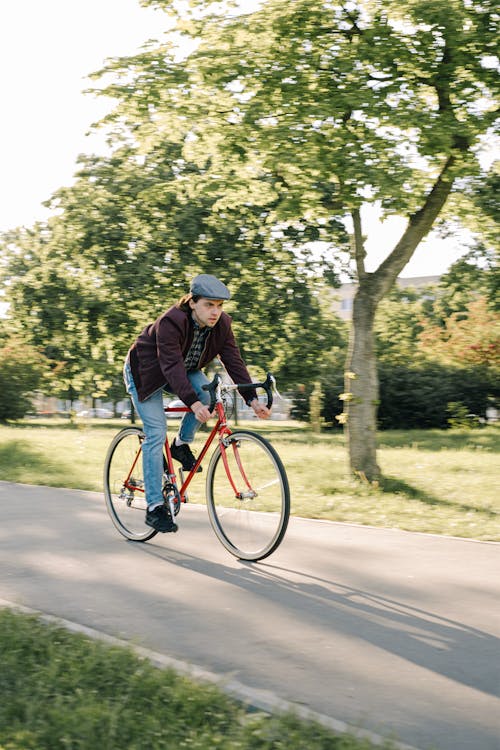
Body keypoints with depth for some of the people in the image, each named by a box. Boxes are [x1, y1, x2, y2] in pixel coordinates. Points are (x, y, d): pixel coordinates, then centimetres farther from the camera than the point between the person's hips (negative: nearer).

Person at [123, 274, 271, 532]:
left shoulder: (221, 324, -16)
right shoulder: (171, 322, -34)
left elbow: (233, 361, -18)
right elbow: (172, 367, -42)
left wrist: (252, 399, -29)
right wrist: (193, 403, -54)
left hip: (184, 370, 6)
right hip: (147, 371, -5)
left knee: (206, 391, -26)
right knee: (156, 433, -14)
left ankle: (182, 444, -1)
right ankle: (154, 506, -10)